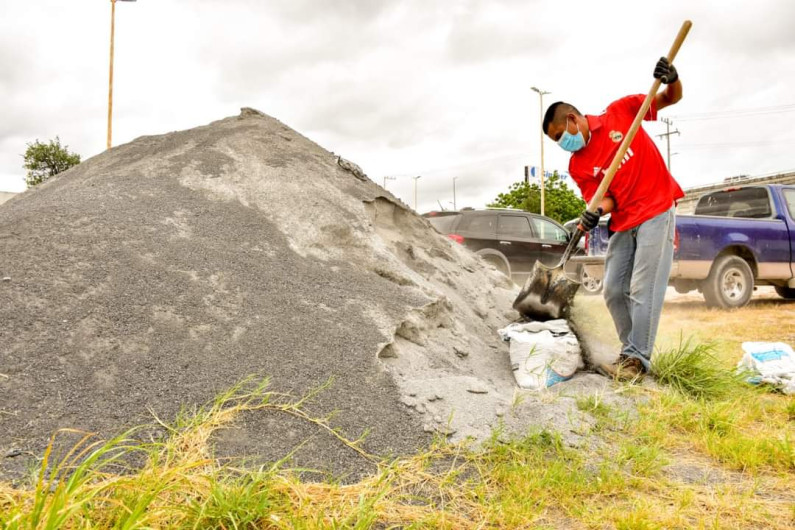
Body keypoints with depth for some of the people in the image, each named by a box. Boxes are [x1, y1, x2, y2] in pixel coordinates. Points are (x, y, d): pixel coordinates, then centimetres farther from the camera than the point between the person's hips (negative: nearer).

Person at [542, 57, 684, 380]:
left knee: (642, 290, -9)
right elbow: (603, 197, -4)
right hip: (623, 223, 5)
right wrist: (594, 214, -27)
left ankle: (638, 360, 0)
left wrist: (672, 80, -21)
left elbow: (671, 99, 1)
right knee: (613, 291, 5)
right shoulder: (577, 166, 3)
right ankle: (631, 352, 19)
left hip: (657, 210, -5)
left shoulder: (620, 112, -3)